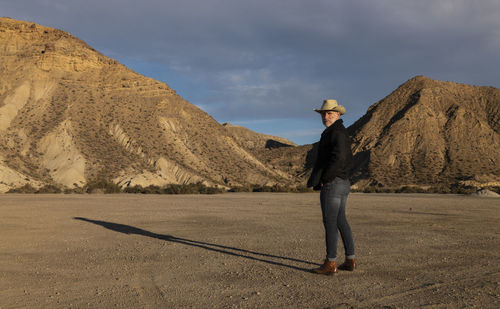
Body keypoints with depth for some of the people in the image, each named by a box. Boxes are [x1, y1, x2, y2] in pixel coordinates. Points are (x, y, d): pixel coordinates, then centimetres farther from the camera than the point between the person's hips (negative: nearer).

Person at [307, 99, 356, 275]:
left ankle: (330, 264, 0)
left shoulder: (336, 133, -14)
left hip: (332, 183, -11)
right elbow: (350, 161, 23)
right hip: (343, 183, 11)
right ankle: (350, 260, 20)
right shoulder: (341, 133, 18)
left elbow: (338, 158, -28)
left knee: (330, 223, -5)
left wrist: (324, 178, -16)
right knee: (340, 221, 14)